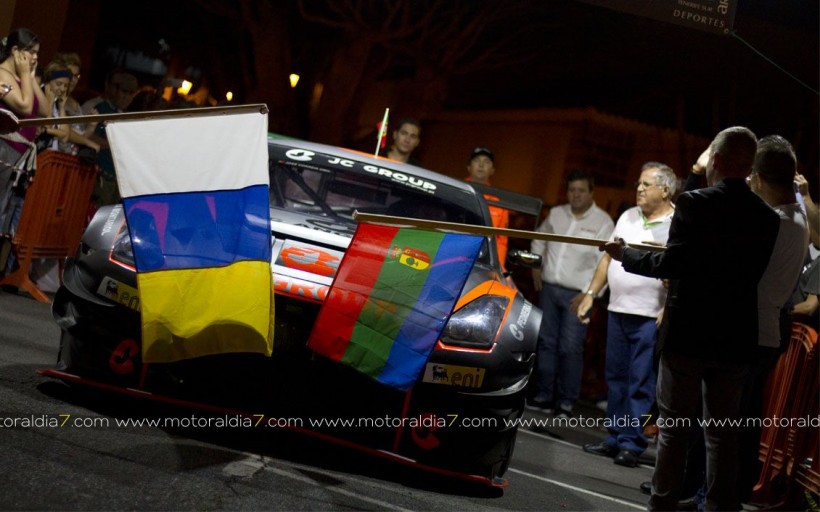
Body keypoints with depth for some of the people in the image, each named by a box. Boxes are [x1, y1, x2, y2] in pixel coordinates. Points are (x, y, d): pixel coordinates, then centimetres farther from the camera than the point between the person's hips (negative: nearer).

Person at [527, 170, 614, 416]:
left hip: (576, 295, -5)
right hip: (549, 288, 5)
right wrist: (536, 267, 14)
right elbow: (539, 239, 26)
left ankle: (566, 402, 3)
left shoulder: (603, 222, -5)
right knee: (546, 344, 7)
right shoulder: (556, 214, 10)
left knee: (570, 349, -6)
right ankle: (543, 396, 15)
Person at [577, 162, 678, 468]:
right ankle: (615, 439, 18)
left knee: (640, 384, -2)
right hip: (618, 310, 7)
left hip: (650, 316, -6)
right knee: (616, 377, 10)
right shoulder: (628, 217, 13)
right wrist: (591, 293, 13)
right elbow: (608, 257, 18)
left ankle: (632, 444, 3)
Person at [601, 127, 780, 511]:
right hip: (736, 340, 4)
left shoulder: (695, 203, -12)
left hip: (688, 334, -4)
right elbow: (749, 271, 11)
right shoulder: (769, 218, 2)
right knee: (723, 432, 12)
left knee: (673, 428, 7)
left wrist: (625, 254, 1)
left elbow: (671, 265, -15)